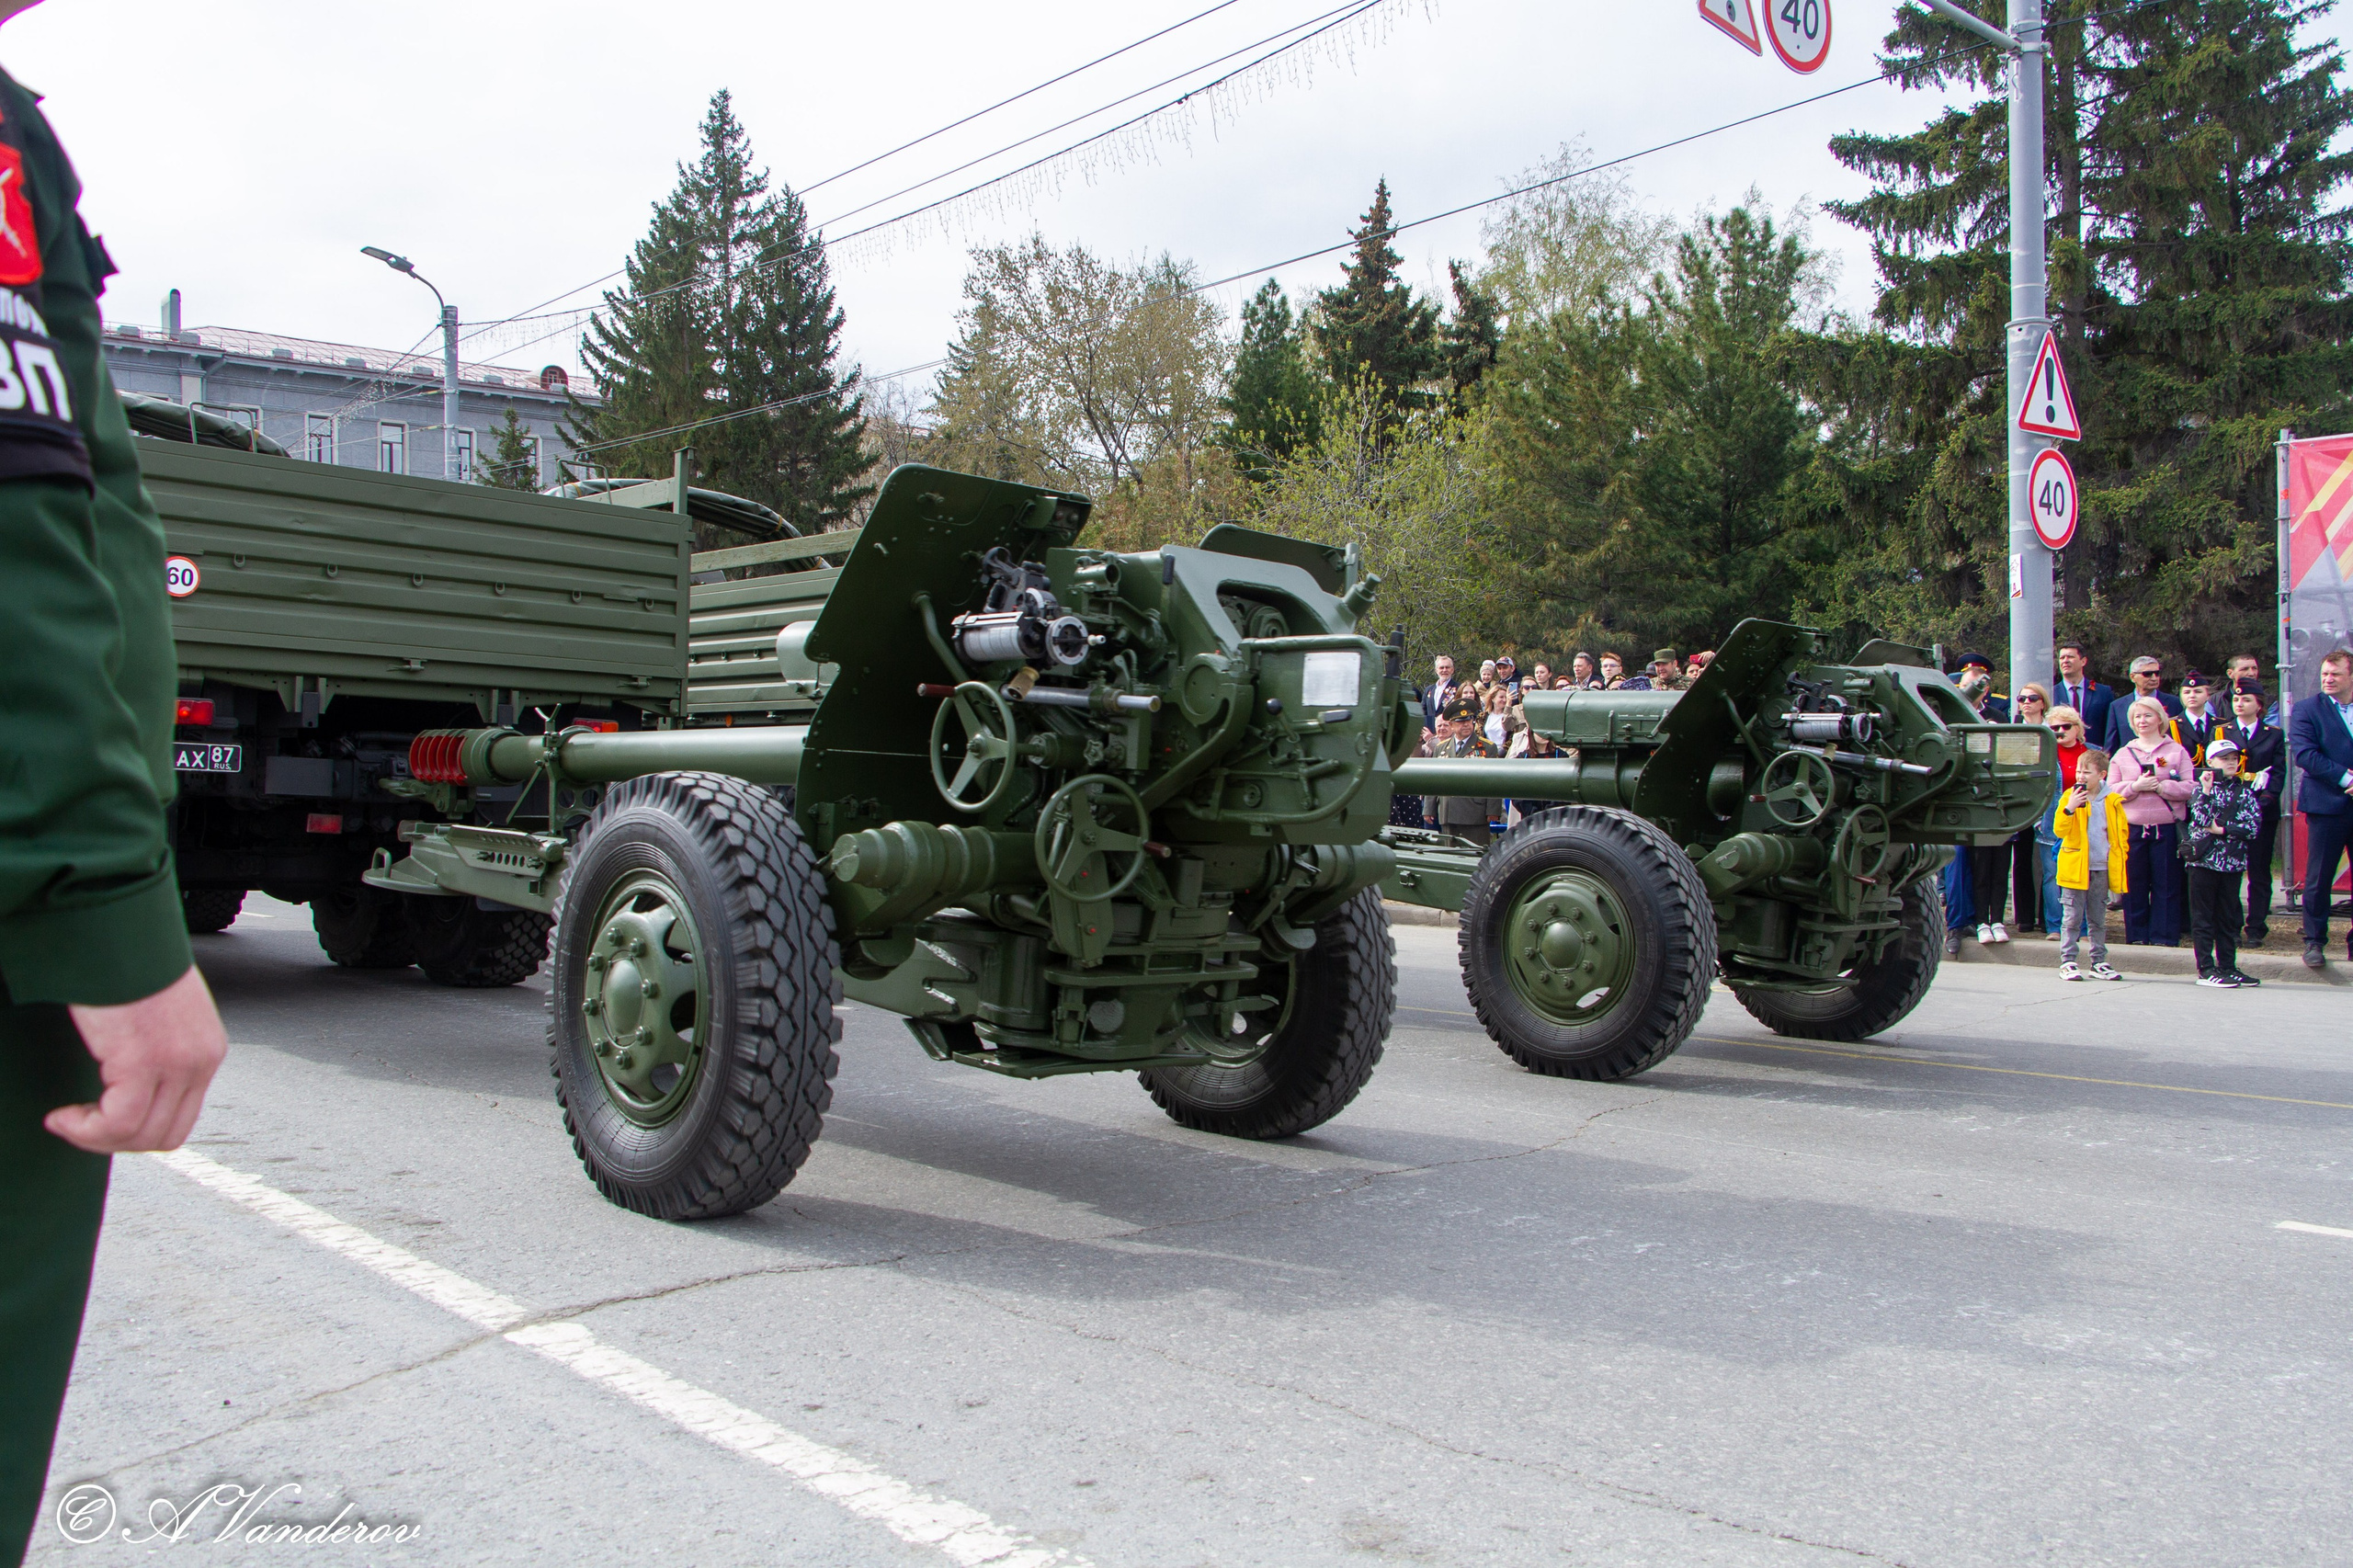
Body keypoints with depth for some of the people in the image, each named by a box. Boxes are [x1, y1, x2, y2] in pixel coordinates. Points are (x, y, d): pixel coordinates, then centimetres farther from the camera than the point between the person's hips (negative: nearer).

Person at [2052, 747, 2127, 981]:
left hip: (2101, 868, 3)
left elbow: (2121, 832, 13)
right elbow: (2059, 830, -12)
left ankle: (2099, 963, 18)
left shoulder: (2112, 801, 4)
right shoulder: (2069, 797, -4)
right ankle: (2068, 962, 3)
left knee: (2098, 919, 11)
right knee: (2072, 918, -1)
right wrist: (2070, 808, -27)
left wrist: (2119, 860, 6)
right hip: (2075, 866, -3)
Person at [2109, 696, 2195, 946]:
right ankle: (2136, 935, 11)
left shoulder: (2177, 752, 7)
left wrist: (2160, 786, -14)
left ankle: (2164, 935, 5)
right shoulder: (2122, 755, 14)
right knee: (2134, 885, 3)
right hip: (2132, 828, 2)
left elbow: (2190, 788, -1)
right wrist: (2135, 787, -10)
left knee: (2166, 884, -1)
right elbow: (2111, 791, 6)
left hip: (2167, 828, -2)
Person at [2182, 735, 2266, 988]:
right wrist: (2206, 791, -20)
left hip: (2232, 861, 4)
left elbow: (2253, 826, -3)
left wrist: (2222, 830, -12)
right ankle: (2206, 970, 0)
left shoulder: (2244, 791, 8)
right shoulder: (2203, 787, 0)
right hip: (2204, 859, -4)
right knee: (2203, 917, -1)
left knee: (2228, 917, 10)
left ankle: (2228, 967, 16)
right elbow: (2201, 820, -16)